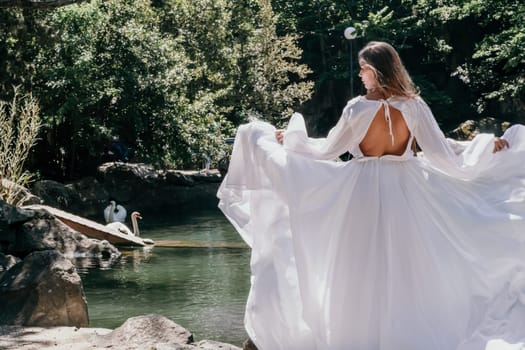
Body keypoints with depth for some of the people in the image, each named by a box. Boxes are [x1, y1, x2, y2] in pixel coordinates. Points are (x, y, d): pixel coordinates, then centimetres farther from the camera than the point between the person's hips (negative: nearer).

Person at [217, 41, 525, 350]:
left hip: (364, 191, -2)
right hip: (405, 190, 2)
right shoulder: (414, 105, -6)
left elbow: (326, 150, 1)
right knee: (409, 268, 12)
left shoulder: (358, 108, -10)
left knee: (362, 270, 9)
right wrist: (489, 145, 6)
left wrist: (289, 138, 16)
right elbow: (443, 154, -6)